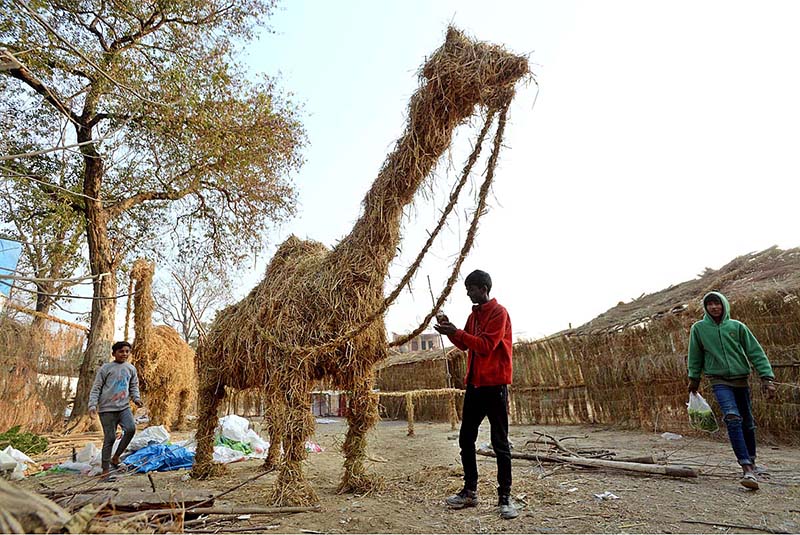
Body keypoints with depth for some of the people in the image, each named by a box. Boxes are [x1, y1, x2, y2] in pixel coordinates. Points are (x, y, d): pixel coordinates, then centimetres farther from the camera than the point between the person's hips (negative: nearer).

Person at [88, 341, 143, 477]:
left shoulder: (131, 368, 10)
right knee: (110, 438, -2)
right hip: (107, 408, -3)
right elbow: (96, 388, -1)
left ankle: (116, 456, 2)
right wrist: (92, 405, -11)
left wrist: (136, 398, 1)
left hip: (124, 407, 3)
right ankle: (105, 469, 12)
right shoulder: (106, 368, -2)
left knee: (131, 428, -19)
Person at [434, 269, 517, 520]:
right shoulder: (474, 314, 15)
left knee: (500, 442, -1)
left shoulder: (498, 312, -10)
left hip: (494, 384, -8)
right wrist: (450, 330, 3)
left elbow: (486, 346, -19)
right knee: (466, 439, 9)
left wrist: (456, 332, -20)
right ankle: (470, 492, 19)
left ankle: (505, 496, 9)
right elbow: (465, 345, 18)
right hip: (474, 383, 8)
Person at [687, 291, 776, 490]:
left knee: (748, 423, 11)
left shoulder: (737, 326, 1)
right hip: (719, 381, -3)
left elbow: (756, 352, 0)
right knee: (733, 418, -22)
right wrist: (694, 379, 14)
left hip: (741, 380, 3)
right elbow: (695, 356, 8)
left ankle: (751, 462, 32)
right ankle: (747, 469, -25)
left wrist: (767, 377, -8)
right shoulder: (699, 328, -1)